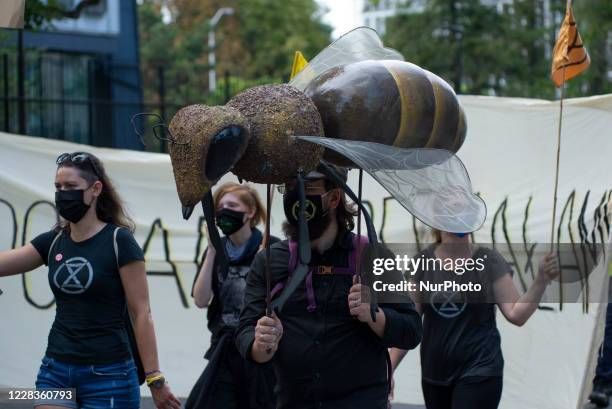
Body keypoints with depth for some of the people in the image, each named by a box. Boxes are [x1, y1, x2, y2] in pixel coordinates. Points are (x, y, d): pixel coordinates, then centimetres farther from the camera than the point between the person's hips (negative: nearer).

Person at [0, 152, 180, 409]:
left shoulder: (119, 241, -8)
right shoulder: (53, 241, 8)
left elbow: (141, 314, -10)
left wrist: (155, 378, -12)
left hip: (108, 375, -5)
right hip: (55, 371, 5)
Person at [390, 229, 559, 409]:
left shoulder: (488, 260, -6)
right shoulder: (424, 261, 1)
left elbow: (516, 315, -10)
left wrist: (542, 279, -22)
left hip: (479, 373, -3)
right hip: (434, 375, 4)